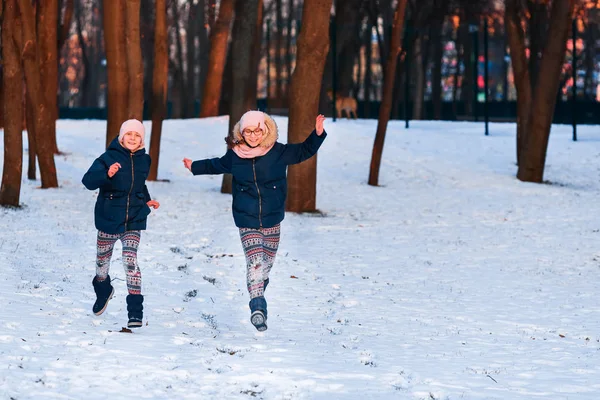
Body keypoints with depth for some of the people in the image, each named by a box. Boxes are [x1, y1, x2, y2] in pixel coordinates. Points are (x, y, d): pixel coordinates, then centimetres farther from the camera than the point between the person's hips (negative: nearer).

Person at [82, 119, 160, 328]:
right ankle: (103, 291, 49)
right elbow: (88, 180, -24)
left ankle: (135, 311, -16)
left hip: (134, 221, 1)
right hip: (108, 220, -1)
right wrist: (107, 174, -40)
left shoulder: (143, 160, 3)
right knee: (103, 260, 16)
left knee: (130, 261, -17)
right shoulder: (109, 158, -11)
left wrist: (146, 201, 9)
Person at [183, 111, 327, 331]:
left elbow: (303, 151, 7)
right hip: (247, 222, -2)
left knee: (267, 262, 14)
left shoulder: (278, 152, -5)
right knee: (255, 261, -19)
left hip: (272, 221, 2)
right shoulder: (234, 156, -3)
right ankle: (258, 307, -27)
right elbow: (215, 166, 19)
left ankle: (258, 294, 40)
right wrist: (195, 167, 30)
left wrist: (317, 134, -9)